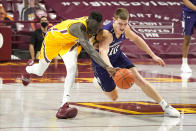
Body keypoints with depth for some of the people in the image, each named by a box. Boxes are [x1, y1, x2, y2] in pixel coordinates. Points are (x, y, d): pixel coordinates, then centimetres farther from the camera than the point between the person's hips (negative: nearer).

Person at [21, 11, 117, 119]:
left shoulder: (91, 22, -23)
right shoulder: (79, 27, -46)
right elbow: (90, 50, -56)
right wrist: (106, 67, -63)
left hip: (69, 42, 5)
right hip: (53, 39, -5)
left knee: (72, 68, -23)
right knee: (40, 71, 18)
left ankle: (64, 104, -25)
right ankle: (29, 68, 58)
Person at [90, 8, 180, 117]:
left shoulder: (125, 29, -16)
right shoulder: (106, 33, -38)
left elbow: (136, 39, 6)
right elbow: (102, 52, -56)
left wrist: (153, 56, 9)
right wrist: (111, 69, -74)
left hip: (117, 56, 5)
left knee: (139, 79, -13)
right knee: (114, 97, 7)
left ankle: (165, 106, -5)